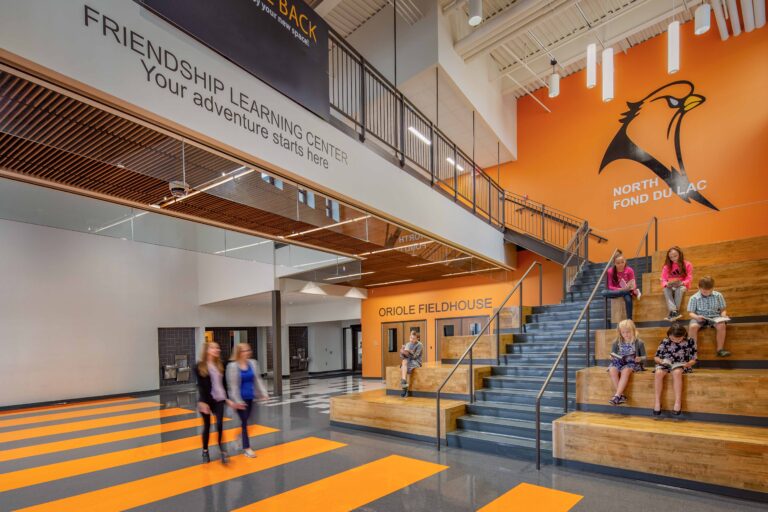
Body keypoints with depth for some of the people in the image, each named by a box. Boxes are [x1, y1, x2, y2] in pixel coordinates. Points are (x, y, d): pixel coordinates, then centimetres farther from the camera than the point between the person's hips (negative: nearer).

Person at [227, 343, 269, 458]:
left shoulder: (252, 363, 0)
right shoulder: (232, 366, -15)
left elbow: (257, 379, 6)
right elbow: (232, 385, -14)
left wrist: (263, 393, 1)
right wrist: (236, 400, -16)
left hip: (250, 397, 5)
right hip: (240, 398, -5)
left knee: (245, 421, 15)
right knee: (244, 422, 1)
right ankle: (247, 448, 12)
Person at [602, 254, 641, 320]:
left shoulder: (629, 270, -10)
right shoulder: (611, 271, -9)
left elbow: (633, 284, -7)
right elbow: (610, 286, -10)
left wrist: (632, 288, -30)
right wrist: (620, 289, -28)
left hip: (626, 290, -1)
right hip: (615, 291, 1)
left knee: (628, 299, -37)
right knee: (604, 292, -32)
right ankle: (633, 292, -31)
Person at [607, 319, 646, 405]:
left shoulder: (639, 342, 1)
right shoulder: (617, 343, 8)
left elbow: (644, 358, 4)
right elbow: (612, 356, 16)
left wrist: (640, 359, -20)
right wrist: (612, 357, -9)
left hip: (633, 364, -3)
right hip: (619, 362, 3)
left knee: (625, 370, -38)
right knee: (612, 370, -31)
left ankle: (617, 395, -36)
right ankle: (621, 395, -27)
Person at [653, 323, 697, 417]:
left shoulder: (690, 342, -5)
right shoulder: (665, 342, -3)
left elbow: (693, 360, 1)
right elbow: (656, 357, 3)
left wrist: (686, 364, -20)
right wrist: (662, 361, -19)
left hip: (681, 365, -1)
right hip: (666, 364, 1)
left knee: (677, 372, -38)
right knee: (658, 373, -32)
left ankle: (678, 402, -32)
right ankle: (657, 401, -25)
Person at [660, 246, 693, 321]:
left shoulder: (687, 265, 2)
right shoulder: (667, 266, 7)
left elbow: (689, 278, -4)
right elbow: (663, 279, 1)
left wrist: (682, 283, -25)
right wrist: (667, 284, -23)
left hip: (682, 286, -2)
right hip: (670, 286, 2)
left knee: (679, 289, -38)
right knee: (666, 290, -34)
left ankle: (672, 313, -41)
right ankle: (674, 311, -48)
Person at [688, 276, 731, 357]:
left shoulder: (718, 295, 3)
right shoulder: (694, 298, -3)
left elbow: (722, 309, 10)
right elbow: (691, 313, -3)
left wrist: (723, 316, -13)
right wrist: (696, 317, -25)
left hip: (715, 316, 2)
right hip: (700, 318, -1)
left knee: (721, 325, -33)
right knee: (692, 327, -34)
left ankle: (720, 349, -21)